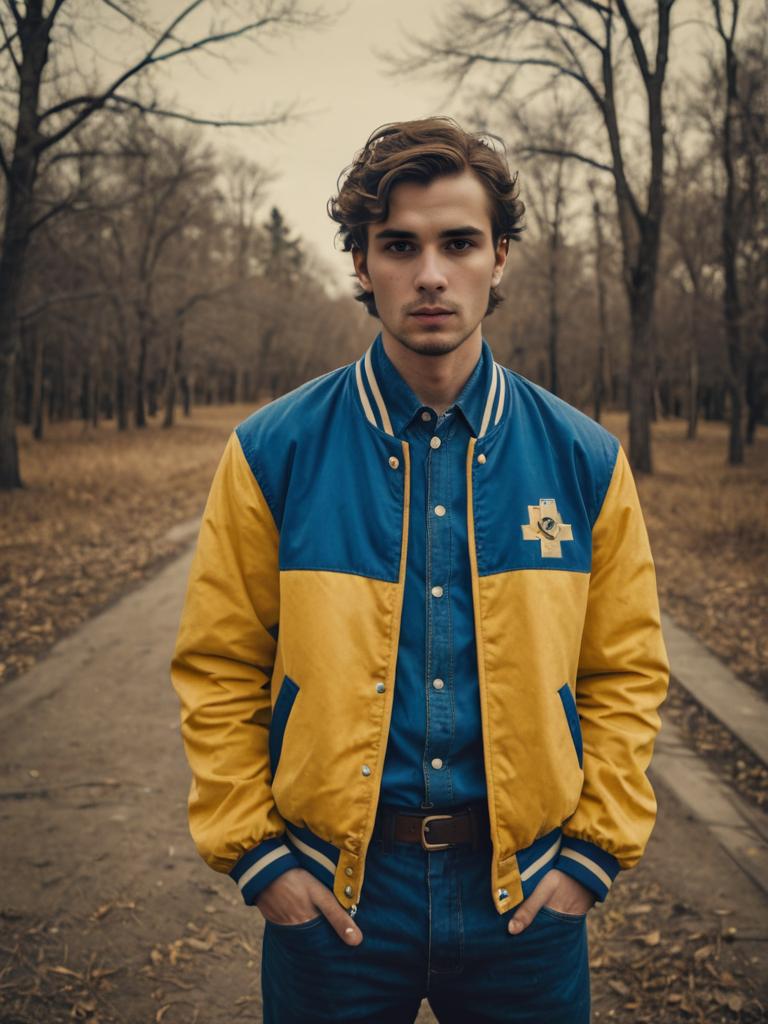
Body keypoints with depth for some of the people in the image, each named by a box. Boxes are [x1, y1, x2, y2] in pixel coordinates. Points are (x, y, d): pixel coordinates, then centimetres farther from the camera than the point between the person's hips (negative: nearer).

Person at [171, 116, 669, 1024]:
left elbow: (627, 673, 4)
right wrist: (255, 854, -4)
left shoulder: (584, 462, -4)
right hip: (332, 895, -1)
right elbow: (218, 672, -1)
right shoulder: (273, 454, -7)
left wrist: (594, 850, -1)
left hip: (523, 899, 1)